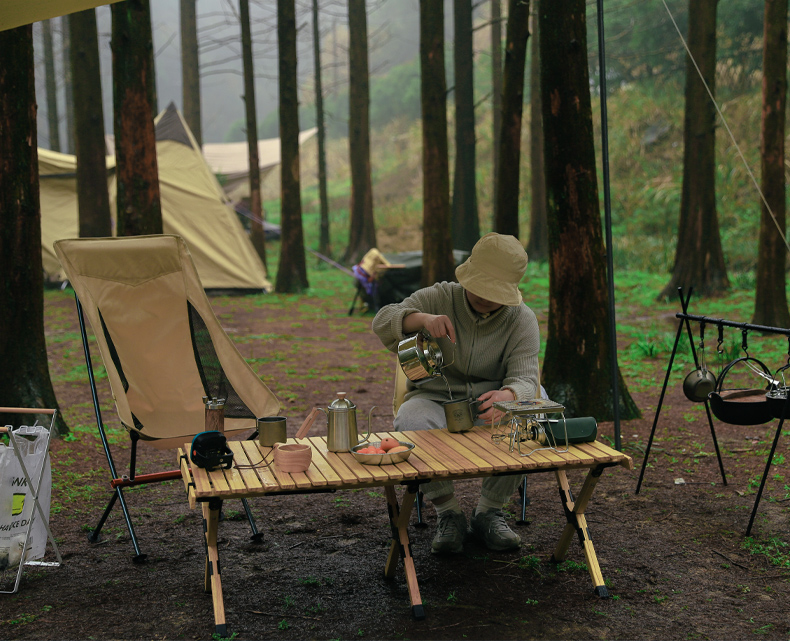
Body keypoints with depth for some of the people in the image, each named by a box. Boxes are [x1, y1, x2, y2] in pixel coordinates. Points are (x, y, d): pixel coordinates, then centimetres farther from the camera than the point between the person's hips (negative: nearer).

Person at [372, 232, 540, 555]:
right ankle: (448, 513, -17)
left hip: (487, 405, 1)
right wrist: (422, 318, -36)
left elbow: (524, 377, -16)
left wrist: (507, 395, -42)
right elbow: (383, 321, -14)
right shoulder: (440, 298, -2)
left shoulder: (522, 319, -3)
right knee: (410, 422, -36)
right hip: (433, 398, 0)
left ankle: (488, 512, -10)